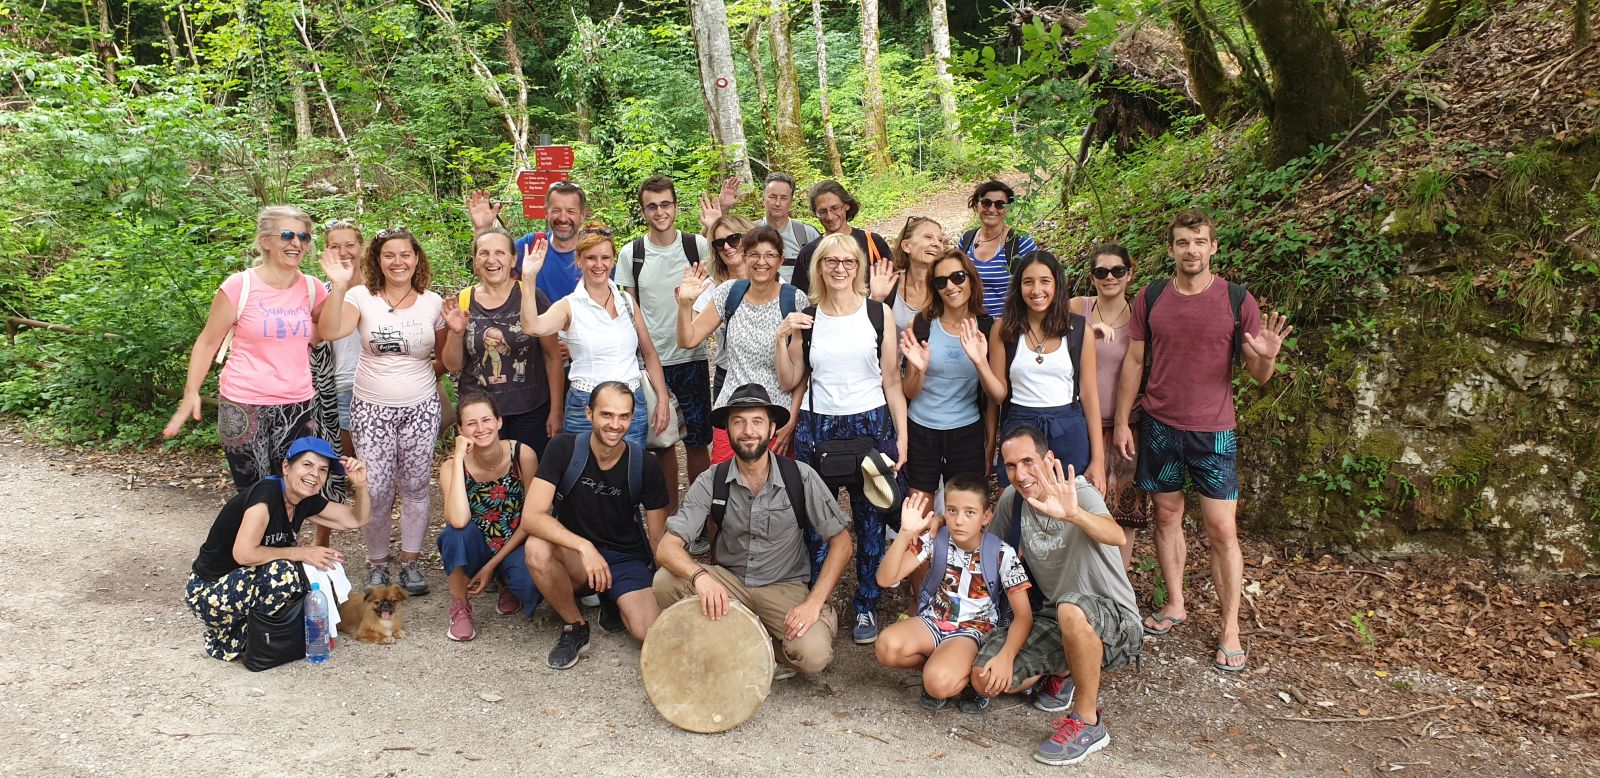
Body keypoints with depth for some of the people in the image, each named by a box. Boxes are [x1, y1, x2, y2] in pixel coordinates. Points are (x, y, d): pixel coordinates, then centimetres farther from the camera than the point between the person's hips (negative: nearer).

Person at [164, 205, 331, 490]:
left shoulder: (312, 288, 3)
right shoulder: (239, 286, -7)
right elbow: (208, 342, 0)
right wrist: (191, 393, -7)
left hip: (297, 406, 4)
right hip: (244, 408, -3)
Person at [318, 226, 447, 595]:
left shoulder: (432, 302, 2)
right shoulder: (362, 297, -3)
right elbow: (330, 332, -21)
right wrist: (339, 288, -30)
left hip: (420, 409, 1)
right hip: (372, 409, -1)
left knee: (415, 488, 8)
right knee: (376, 492, 0)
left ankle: (411, 561, 23)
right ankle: (377, 563, 20)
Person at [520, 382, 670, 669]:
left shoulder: (645, 466, -9)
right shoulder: (563, 449, -14)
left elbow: (658, 538, 0)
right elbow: (531, 516, -23)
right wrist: (584, 546, -36)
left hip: (627, 559, 0)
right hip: (574, 556, 0)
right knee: (537, 549, -34)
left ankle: (615, 605, 12)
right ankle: (575, 627, -7)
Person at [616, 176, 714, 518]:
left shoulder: (697, 245, -3)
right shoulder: (632, 253, 1)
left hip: (692, 358, -1)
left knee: (697, 441, 6)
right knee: (661, 444, 10)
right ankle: (670, 512, 24)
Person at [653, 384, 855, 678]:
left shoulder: (801, 477, -11)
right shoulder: (711, 482, -9)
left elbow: (841, 541, -6)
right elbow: (667, 547, -14)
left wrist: (814, 602, -18)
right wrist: (700, 576, -37)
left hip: (786, 587, -2)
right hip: (727, 582, 2)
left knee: (813, 654, -30)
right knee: (665, 582, -26)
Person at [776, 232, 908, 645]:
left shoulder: (878, 313, 0)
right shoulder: (805, 318, 4)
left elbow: (892, 381, 2)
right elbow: (789, 382, 8)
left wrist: (901, 436, -2)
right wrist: (782, 337, -5)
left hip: (870, 425, -1)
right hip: (817, 427, 1)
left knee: (870, 519, 4)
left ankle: (866, 606, 19)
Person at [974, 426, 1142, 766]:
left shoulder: (1078, 491, -20)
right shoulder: (1011, 500, -3)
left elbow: (1116, 536, -43)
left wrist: (1073, 514, -62)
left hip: (1114, 619, -5)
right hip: (1051, 619, 6)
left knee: (1071, 608, -41)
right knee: (987, 679, -15)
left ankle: (1088, 722, -19)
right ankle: (1063, 671, 15)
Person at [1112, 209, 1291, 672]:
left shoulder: (1236, 300, -4)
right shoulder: (1150, 298, 2)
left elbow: (1258, 375, -1)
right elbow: (1134, 361, 7)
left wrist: (1266, 357, -25)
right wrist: (1121, 421, 4)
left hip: (1213, 430, -2)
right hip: (1159, 426, 2)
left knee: (1222, 530, -1)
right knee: (1167, 515, 12)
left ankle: (1230, 629, 10)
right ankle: (1174, 605, 29)